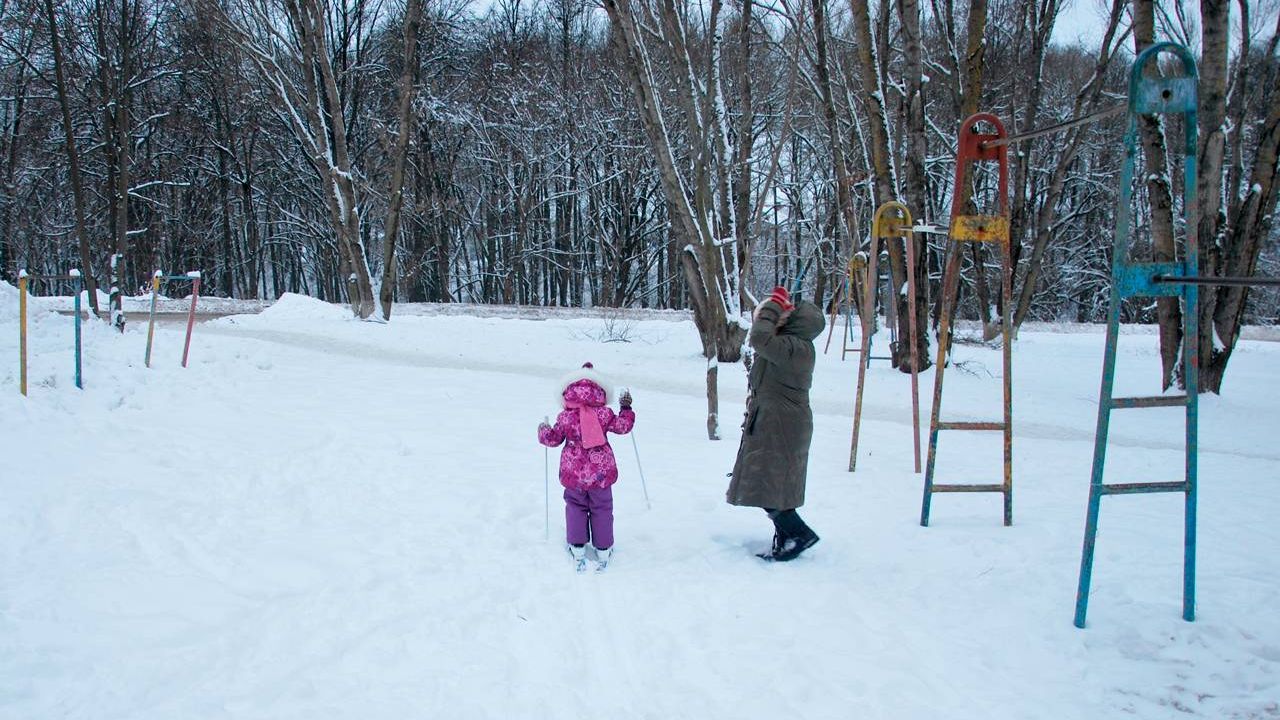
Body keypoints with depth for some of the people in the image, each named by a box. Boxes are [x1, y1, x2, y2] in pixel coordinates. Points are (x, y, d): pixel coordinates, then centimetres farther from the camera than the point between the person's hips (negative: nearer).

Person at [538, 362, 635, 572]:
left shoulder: (565, 417, -7)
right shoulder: (604, 413, -8)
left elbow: (554, 439, 1)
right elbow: (622, 426, -2)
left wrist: (543, 431, 21)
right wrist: (626, 409, 12)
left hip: (574, 475, 0)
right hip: (601, 474, 0)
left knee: (576, 507, 18)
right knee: (602, 510, 13)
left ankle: (578, 549, 17)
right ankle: (603, 551, 20)